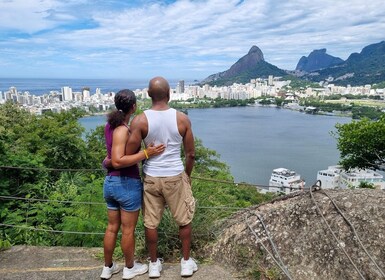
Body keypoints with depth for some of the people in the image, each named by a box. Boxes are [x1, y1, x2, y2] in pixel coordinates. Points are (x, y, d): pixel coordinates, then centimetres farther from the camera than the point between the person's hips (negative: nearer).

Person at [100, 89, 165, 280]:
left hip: (110, 182, 8)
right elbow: (118, 162, -28)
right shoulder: (123, 129, -20)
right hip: (127, 184, -8)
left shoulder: (110, 125, 5)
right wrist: (146, 154, -26)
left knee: (112, 227, 20)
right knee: (128, 229, 10)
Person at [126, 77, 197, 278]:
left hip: (151, 177, 1)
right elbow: (190, 154, -3)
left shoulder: (140, 121, -12)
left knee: (151, 222, 16)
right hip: (175, 176, 0)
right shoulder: (182, 119, -9)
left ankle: (154, 264, 31)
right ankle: (186, 262, 30)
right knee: (184, 220, 18)